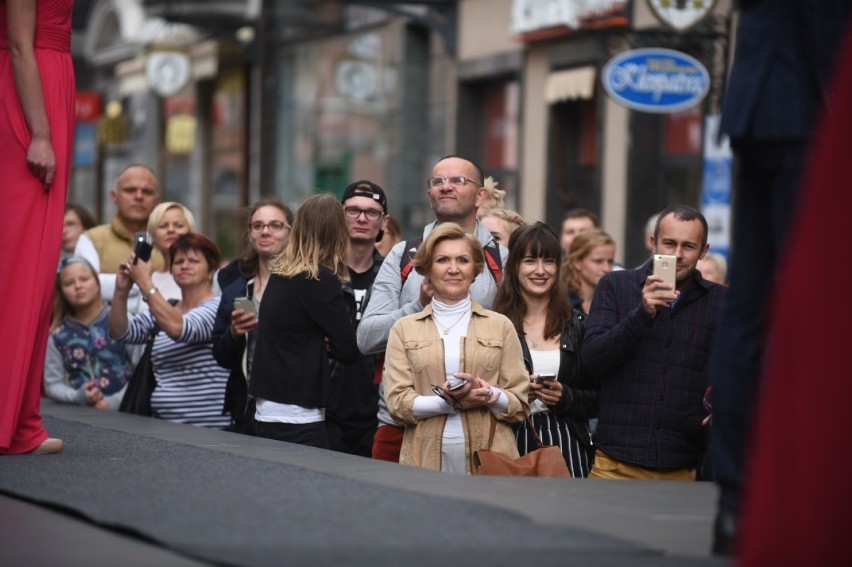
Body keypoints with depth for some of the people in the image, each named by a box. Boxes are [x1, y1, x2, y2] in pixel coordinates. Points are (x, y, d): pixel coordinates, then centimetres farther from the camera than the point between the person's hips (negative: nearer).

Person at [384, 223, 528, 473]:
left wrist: (488, 394, -13)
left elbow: (520, 404, 7)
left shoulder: (500, 326, 12)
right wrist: (449, 402, -14)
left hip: (490, 461, 0)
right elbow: (398, 402, 1)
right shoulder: (404, 329, 11)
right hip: (426, 461, 0)